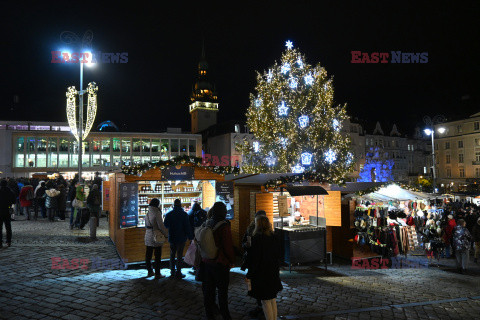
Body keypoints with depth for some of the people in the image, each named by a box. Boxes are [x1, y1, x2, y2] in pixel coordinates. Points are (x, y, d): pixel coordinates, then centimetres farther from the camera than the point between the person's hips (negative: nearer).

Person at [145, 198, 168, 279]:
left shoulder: (147, 213, 6)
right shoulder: (157, 213, -16)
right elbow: (161, 226, -15)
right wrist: (167, 234, -4)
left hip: (148, 237, 7)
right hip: (156, 237, -7)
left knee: (148, 255, 13)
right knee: (157, 256, 2)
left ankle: (150, 272, 24)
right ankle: (157, 274, 7)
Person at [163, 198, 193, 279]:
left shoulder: (169, 214, -2)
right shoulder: (184, 214, -10)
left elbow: (165, 225, 7)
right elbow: (187, 227, -10)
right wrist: (190, 237, -3)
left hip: (172, 238, 3)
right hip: (181, 238, -3)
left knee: (172, 255, 13)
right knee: (179, 255, 2)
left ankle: (172, 272, 18)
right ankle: (178, 273, 4)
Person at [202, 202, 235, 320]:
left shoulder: (207, 224, 1)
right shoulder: (224, 226, -18)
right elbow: (228, 246, -16)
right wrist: (232, 261, -2)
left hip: (207, 262, 5)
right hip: (220, 263, -5)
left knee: (208, 289, 15)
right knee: (222, 290, 7)